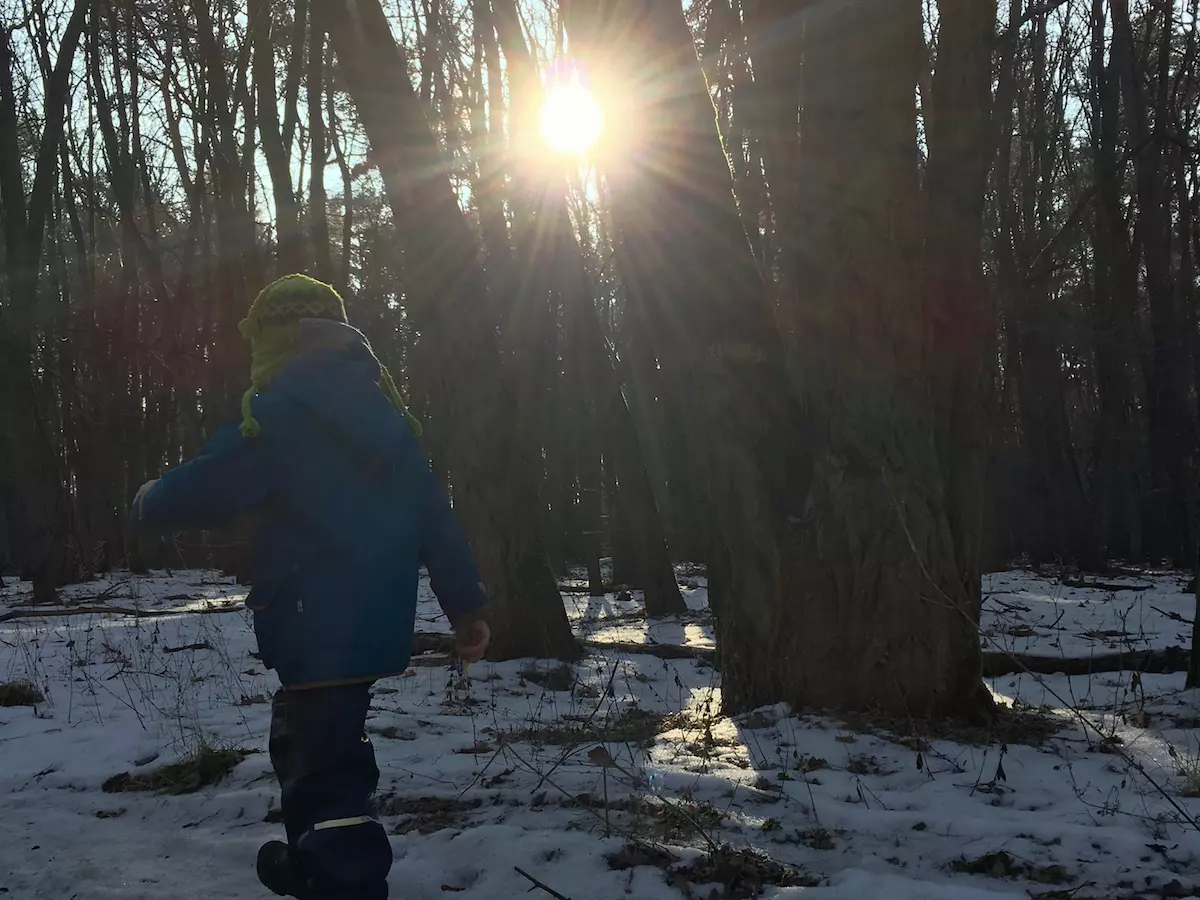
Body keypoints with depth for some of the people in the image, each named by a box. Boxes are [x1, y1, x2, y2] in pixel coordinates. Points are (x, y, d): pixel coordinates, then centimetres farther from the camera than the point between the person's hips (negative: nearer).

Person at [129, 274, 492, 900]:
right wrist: (465, 603, 17)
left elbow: (208, 489, -13)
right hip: (374, 622, 10)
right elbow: (432, 515, 13)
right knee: (308, 742, 28)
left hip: (320, 627, -9)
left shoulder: (286, 409, -13)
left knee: (327, 775, -9)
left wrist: (149, 504, 10)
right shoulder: (383, 412, 13)